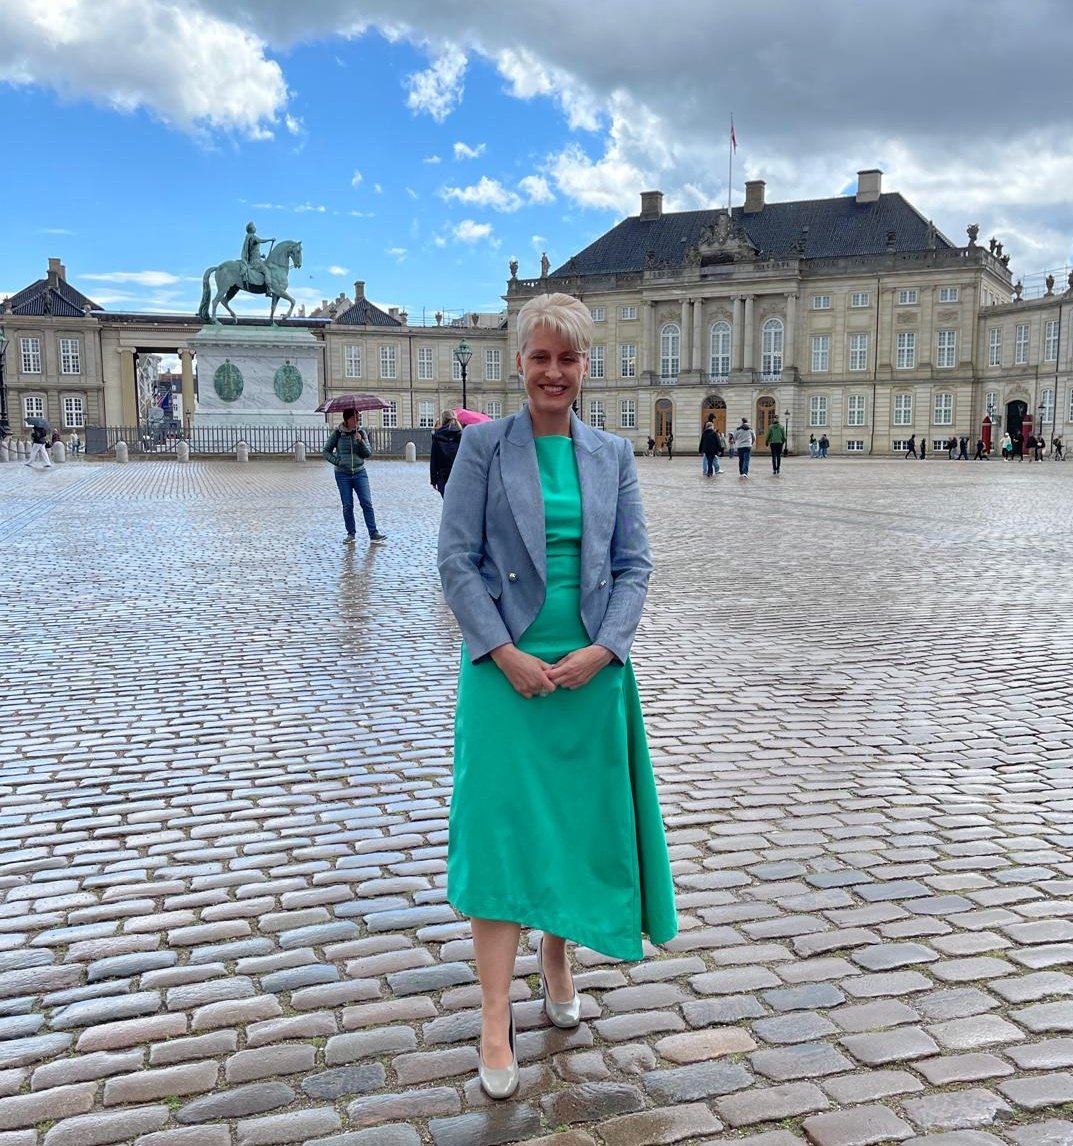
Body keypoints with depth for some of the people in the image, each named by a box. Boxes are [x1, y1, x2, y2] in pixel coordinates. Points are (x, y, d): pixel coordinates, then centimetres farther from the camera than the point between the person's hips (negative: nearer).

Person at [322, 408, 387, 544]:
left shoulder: (361, 433, 4)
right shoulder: (337, 433, -1)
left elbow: (368, 453, 1)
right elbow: (326, 451, 6)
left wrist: (360, 441, -15)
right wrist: (337, 461, -9)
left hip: (360, 473, 1)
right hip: (342, 475, -1)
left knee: (367, 503, -7)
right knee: (347, 506, 3)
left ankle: (374, 534, -6)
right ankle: (351, 533, 15)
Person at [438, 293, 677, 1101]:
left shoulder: (613, 455, 7)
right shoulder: (484, 445, -1)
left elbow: (634, 564, 5)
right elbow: (456, 559, -6)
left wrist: (600, 650, -9)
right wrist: (507, 655, -14)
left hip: (591, 670, 3)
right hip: (506, 669, -3)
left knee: (578, 824, 12)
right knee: (501, 828, -4)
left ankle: (558, 964, 34)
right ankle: (496, 1025, 3)